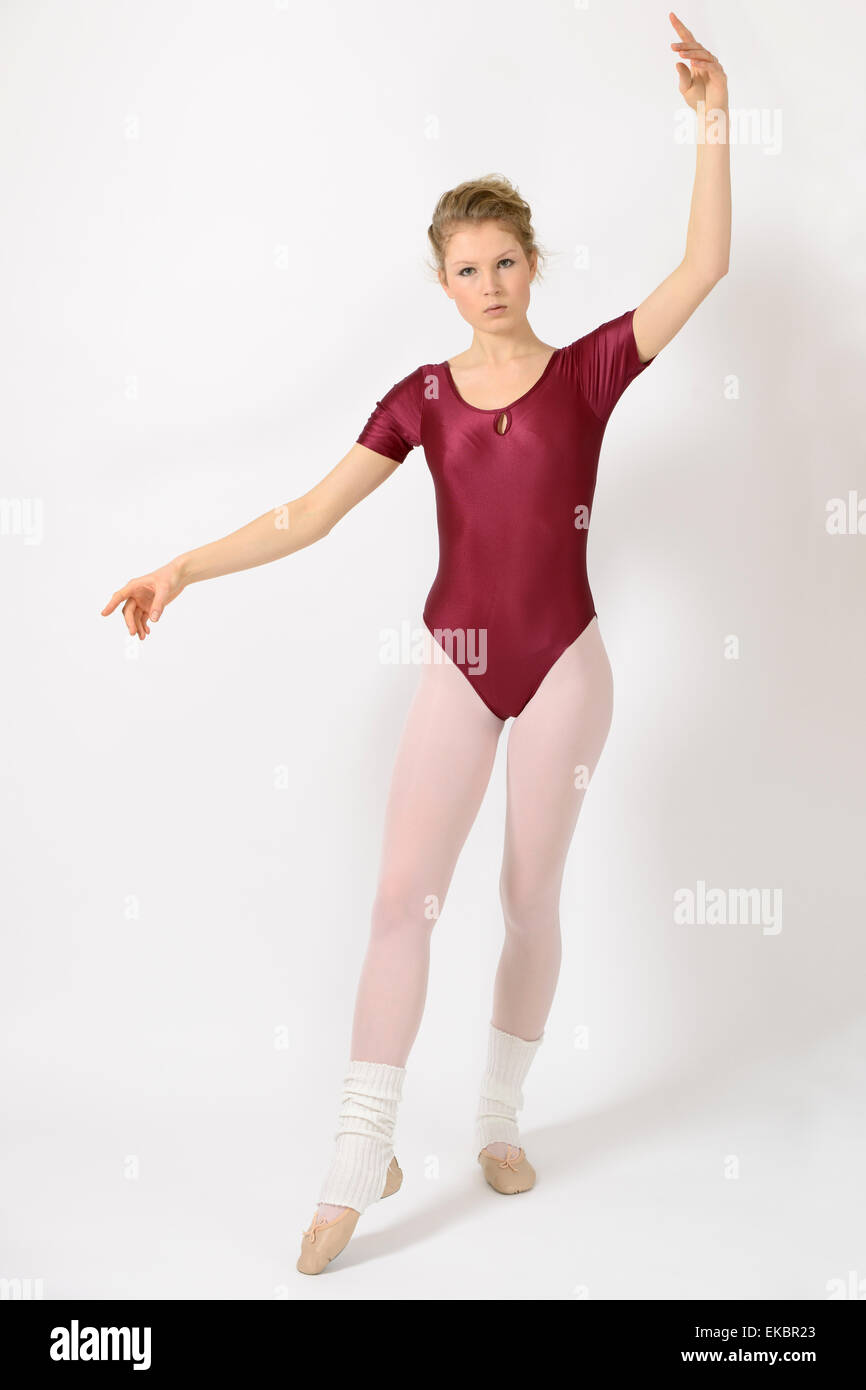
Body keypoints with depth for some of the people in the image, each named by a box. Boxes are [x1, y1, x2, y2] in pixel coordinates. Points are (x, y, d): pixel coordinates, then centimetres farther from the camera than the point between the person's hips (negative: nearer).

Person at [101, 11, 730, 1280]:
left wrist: (712, 121, -16)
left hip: (562, 664, -1)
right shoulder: (423, 397, 1)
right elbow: (310, 515, -6)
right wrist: (183, 568, -17)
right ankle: (361, 1161, 1)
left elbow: (705, 267, -10)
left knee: (531, 897, 9)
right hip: (458, 666, 1)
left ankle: (502, 1117, 28)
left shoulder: (588, 369, -1)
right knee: (404, 894, -6)